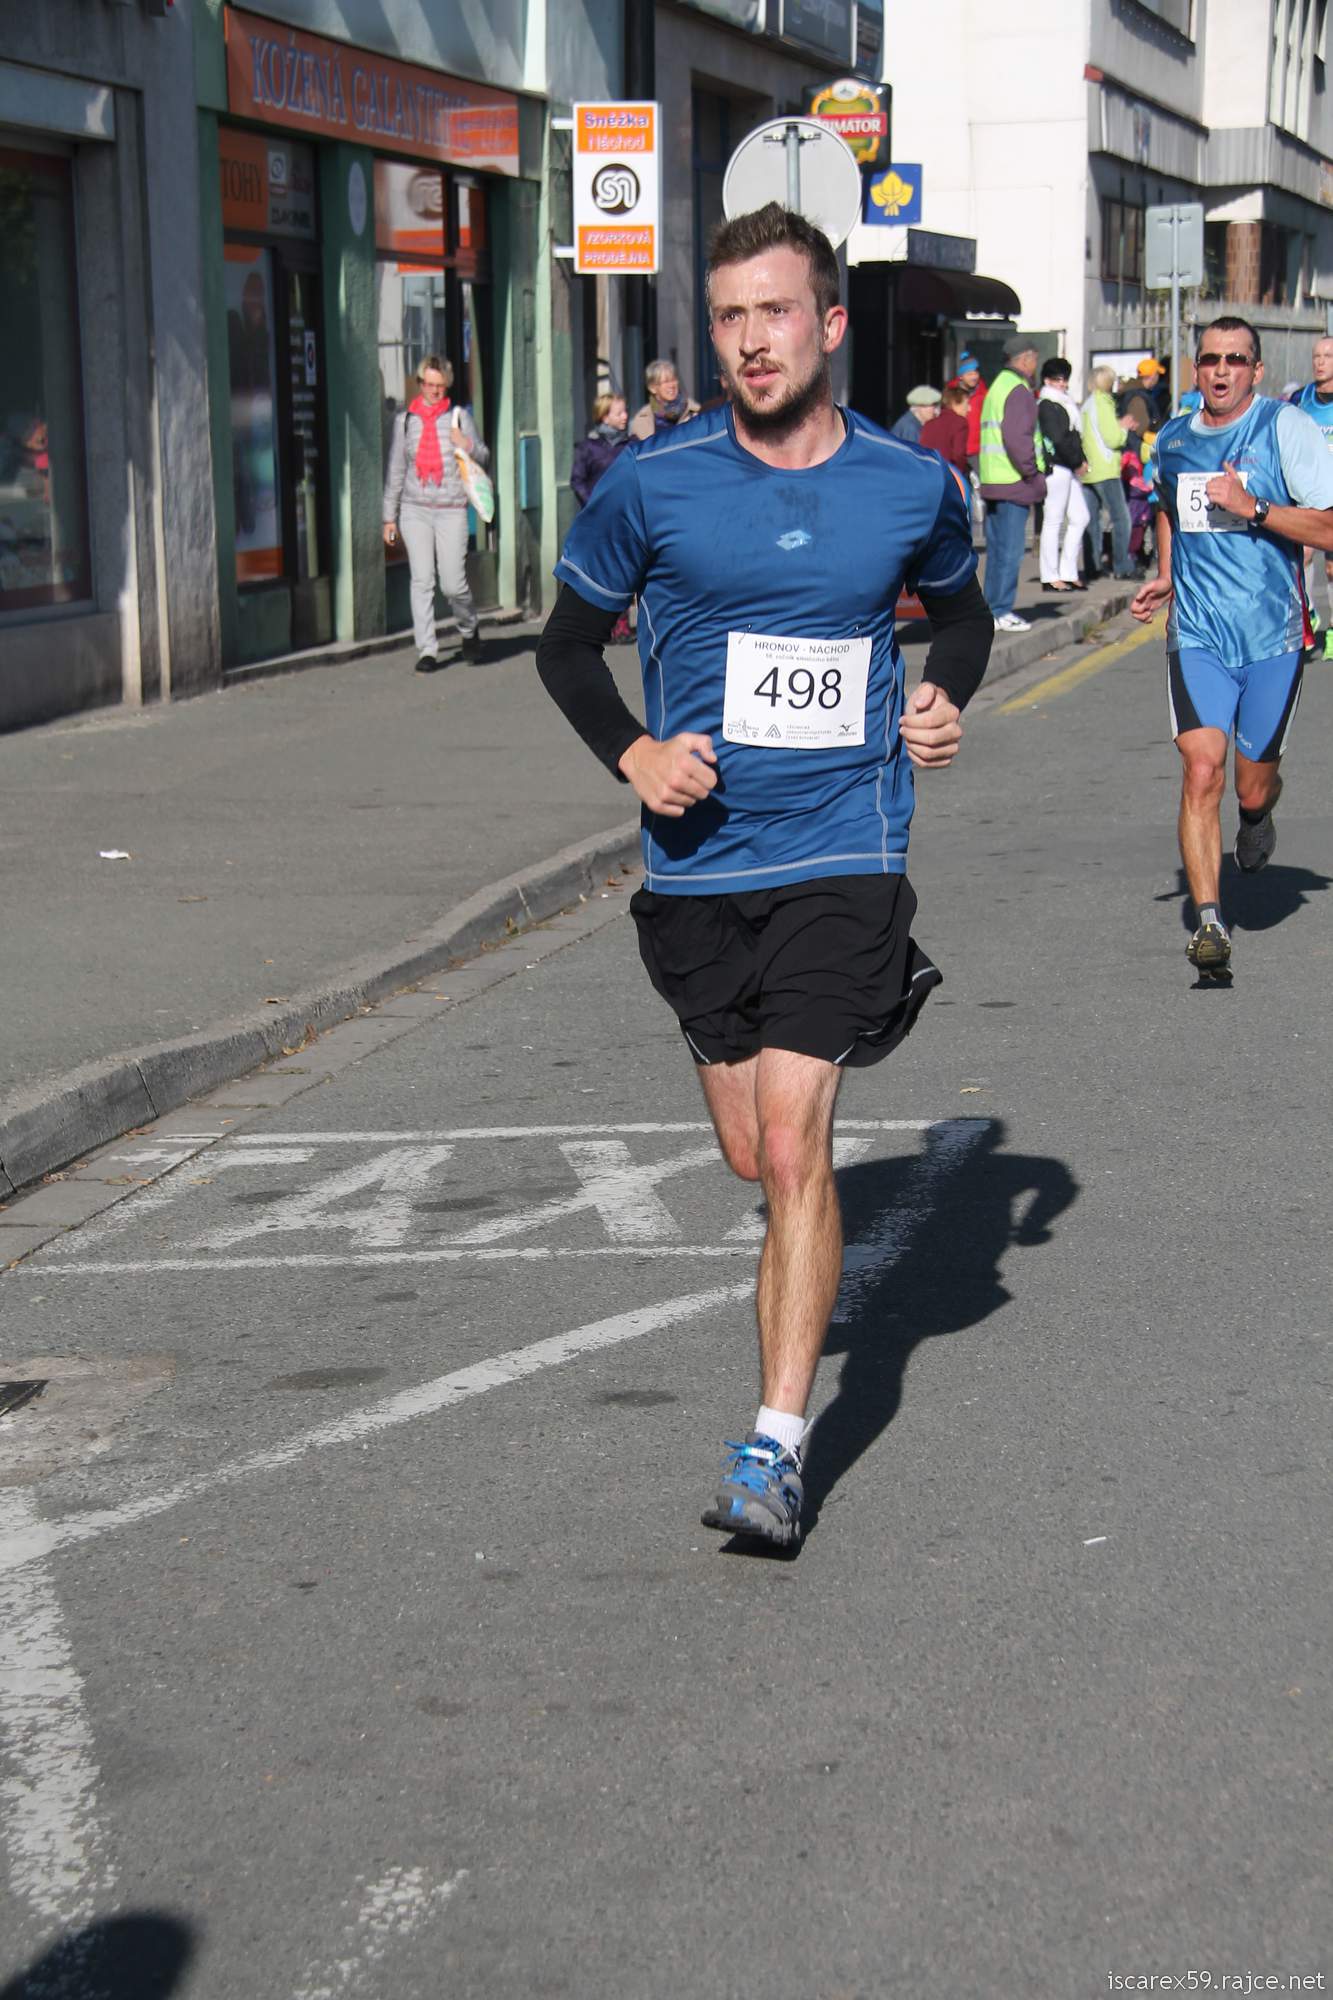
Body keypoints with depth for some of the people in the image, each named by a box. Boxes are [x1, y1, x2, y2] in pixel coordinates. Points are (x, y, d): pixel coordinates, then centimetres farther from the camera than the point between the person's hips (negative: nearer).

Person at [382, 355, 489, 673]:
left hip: (451, 510, -1)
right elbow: (395, 470, 14)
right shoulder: (405, 420, 10)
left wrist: (469, 446, -11)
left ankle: (469, 631, 23)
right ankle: (427, 651, -2)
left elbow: (484, 460, 12)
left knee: (453, 584, -6)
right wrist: (389, 516, 12)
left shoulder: (459, 416, 7)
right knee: (421, 580, -5)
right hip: (414, 509, 1)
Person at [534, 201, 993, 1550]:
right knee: (751, 1157, 12)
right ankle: (806, 1264, 48)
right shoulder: (653, 486, -3)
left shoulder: (912, 485, 1)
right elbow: (567, 643, 9)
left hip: (842, 858, -2)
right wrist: (631, 753, -8)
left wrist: (944, 698, 0)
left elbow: (960, 609, 21)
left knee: (792, 1145, -14)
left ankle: (775, 1447, -8)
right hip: (699, 864, 2)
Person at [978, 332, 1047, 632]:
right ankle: (1001, 611, -6)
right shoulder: (1018, 390, -12)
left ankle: (993, 609, 17)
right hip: (1013, 482, -10)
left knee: (997, 547, 13)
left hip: (992, 481, 10)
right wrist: (1033, 474, -14)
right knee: (1010, 549, -7)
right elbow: (1017, 438, -22)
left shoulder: (997, 386, 19)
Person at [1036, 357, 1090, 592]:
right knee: (1053, 521, -5)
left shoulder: (1066, 403, 19)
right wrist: (1078, 461, -10)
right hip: (1056, 466, -10)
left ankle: (1068, 573, 14)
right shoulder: (1046, 405, -10)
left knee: (1080, 517, 10)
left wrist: (1081, 460, 4)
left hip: (1070, 468, 10)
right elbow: (1058, 439, -17)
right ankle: (1051, 577, -2)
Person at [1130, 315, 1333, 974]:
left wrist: (1252, 508, -20)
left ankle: (1258, 820, 46)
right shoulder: (1172, 438, 8)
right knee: (1201, 773, -14)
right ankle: (1208, 921, -13)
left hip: (1272, 634, -2)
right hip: (1197, 633, 2)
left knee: (1253, 787, 9)